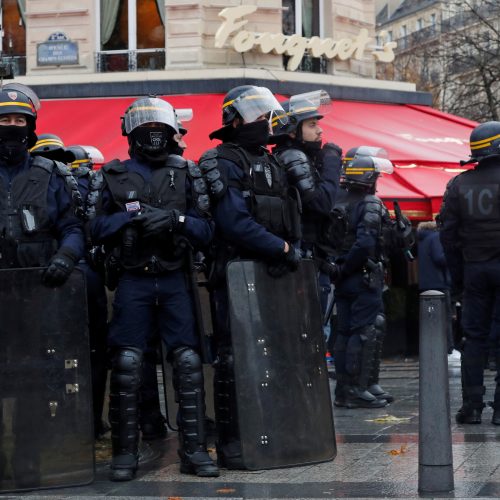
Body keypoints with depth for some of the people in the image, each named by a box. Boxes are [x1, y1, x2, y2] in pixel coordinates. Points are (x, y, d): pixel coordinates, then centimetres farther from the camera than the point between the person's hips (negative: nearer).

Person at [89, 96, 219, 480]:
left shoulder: (186, 174, 8)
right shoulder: (115, 176, 7)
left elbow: (205, 230, 2)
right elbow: (98, 228, 3)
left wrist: (175, 219, -16)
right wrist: (132, 216, -13)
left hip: (174, 279, 1)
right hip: (132, 281, -1)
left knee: (188, 362, -2)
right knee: (126, 365, -3)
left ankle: (194, 449, 5)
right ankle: (125, 452, 6)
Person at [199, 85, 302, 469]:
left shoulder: (270, 163, 19)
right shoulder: (224, 163, -8)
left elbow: (287, 217, 18)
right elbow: (234, 222, -19)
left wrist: (291, 249, 0)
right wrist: (283, 248, -16)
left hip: (270, 274, 8)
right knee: (234, 356, -5)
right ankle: (231, 443, 0)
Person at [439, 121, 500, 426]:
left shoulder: (459, 184, 5)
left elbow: (448, 232, 6)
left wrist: (457, 274, 11)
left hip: (474, 268, 4)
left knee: (475, 336, 9)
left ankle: (472, 405, 7)